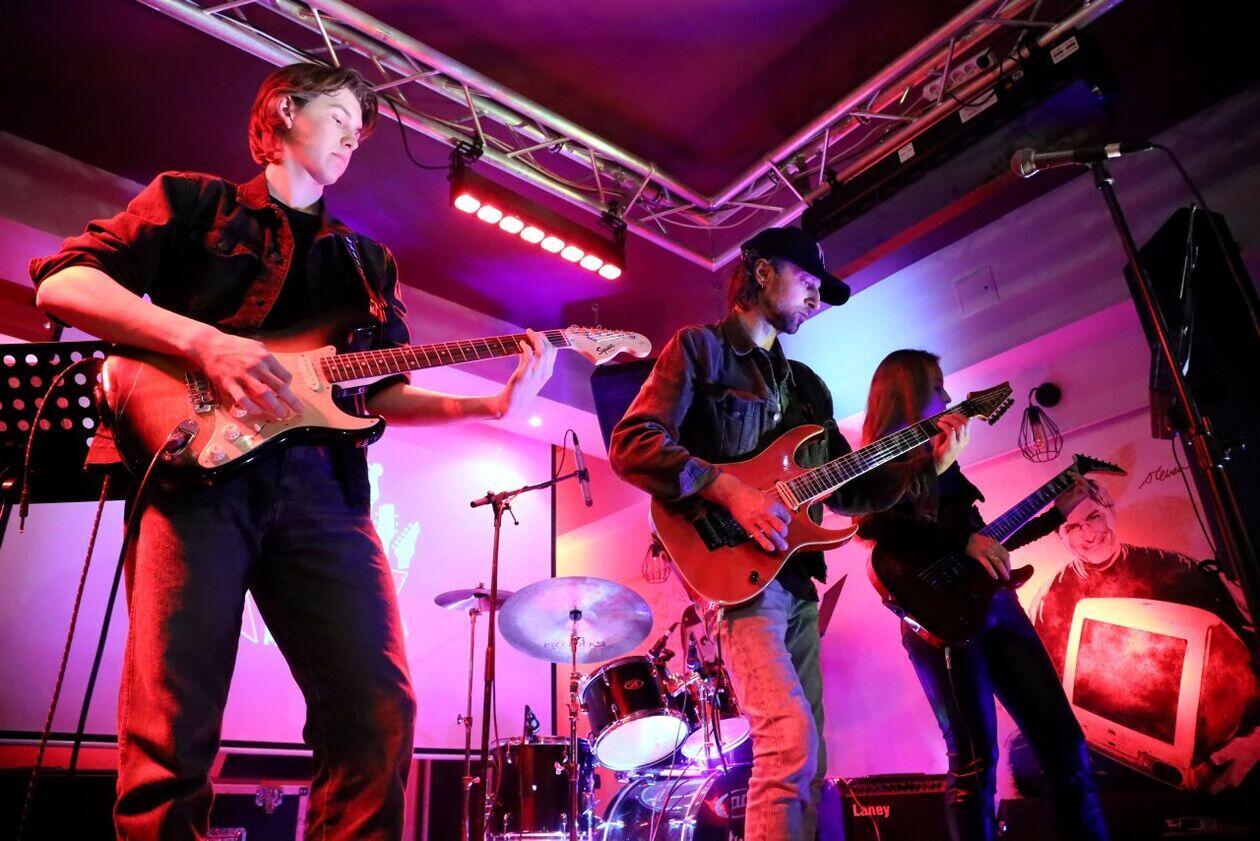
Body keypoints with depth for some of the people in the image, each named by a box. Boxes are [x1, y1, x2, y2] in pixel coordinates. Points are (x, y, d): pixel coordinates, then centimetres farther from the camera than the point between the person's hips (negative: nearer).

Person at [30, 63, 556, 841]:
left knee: (379, 717, -7)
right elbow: (62, 282, 4)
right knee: (172, 730, -11)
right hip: (197, 464, -3)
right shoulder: (193, 201, 16)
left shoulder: (369, 263, 27)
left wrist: (490, 404, 4)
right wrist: (203, 341, -11)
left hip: (321, 489, 3)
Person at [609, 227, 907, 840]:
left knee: (811, 762, 9)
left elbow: (847, 489, 21)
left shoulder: (806, 385, 22)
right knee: (793, 741, -21)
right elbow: (631, 444, -12)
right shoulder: (699, 347, 1)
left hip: (797, 581, 8)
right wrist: (729, 490, -20)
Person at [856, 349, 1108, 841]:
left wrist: (1058, 511, 26)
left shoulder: (943, 466, 23)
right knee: (975, 761, -6)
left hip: (995, 604, 8)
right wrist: (962, 539, -22)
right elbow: (872, 526, -21)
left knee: (1064, 744, 6)